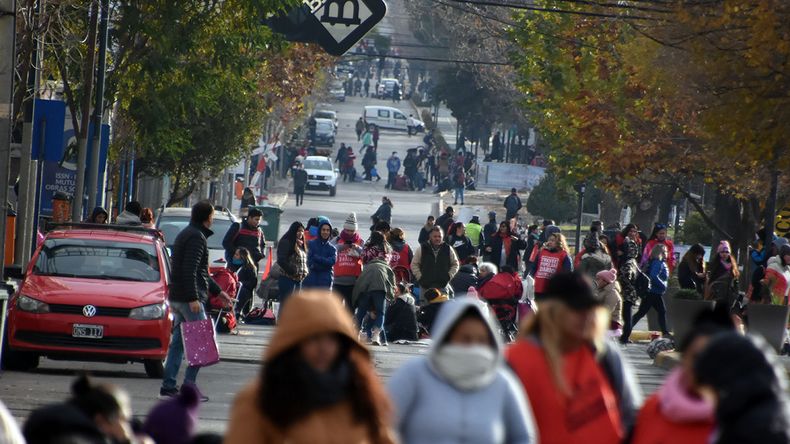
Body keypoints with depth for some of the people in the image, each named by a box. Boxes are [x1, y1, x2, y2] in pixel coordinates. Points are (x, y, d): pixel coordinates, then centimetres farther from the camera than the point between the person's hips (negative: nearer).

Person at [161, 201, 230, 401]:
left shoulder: (186, 234, 22)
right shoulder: (196, 237, -12)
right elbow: (189, 270, -21)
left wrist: (217, 290, 33)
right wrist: (193, 298, -25)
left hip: (177, 298, 10)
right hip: (189, 298, -10)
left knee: (178, 342, 11)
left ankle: (168, 385, 10)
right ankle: (189, 385, -13)